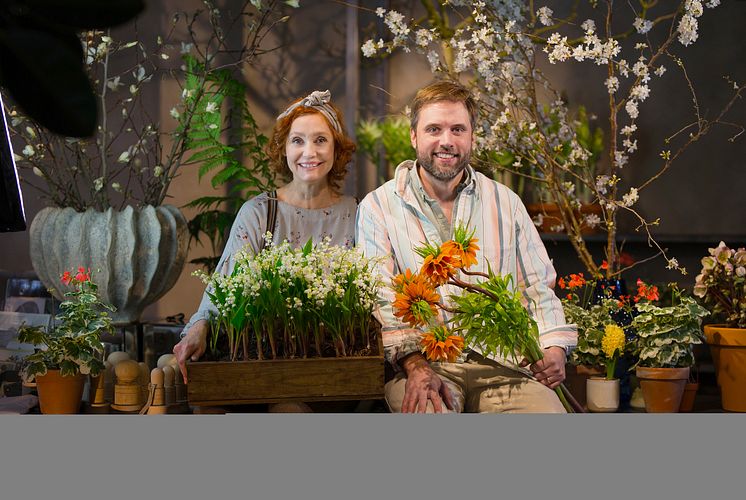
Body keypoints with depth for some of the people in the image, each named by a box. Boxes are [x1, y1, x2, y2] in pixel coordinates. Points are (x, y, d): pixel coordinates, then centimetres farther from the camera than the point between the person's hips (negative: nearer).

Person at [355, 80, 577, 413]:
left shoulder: (505, 203, 18)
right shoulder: (378, 207, 8)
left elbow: (537, 286, 18)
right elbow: (378, 298, -3)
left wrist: (554, 346, -1)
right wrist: (415, 365, -19)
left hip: (501, 362, 3)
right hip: (422, 362, -3)